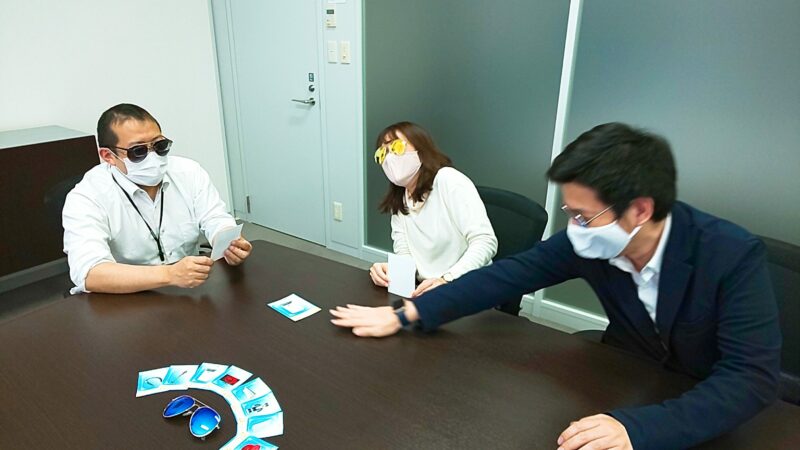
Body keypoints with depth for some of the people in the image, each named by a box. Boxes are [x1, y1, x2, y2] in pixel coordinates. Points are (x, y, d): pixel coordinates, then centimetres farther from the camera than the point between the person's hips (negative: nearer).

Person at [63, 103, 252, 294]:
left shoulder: (190, 172, 1)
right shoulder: (87, 197, -11)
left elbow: (217, 221, -1)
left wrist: (230, 245, -24)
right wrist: (170, 274, -34)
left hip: (192, 293, 3)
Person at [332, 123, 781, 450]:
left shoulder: (735, 256, -29)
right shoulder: (588, 244, -19)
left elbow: (754, 377, -32)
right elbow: (509, 274, -16)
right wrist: (404, 315, -19)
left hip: (713, 411, -2)